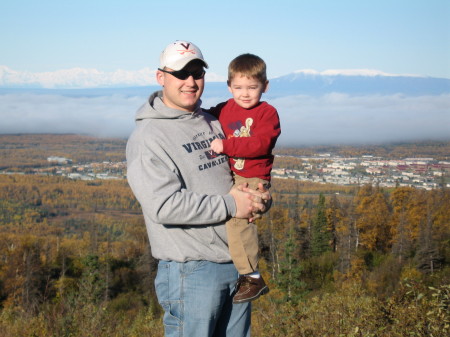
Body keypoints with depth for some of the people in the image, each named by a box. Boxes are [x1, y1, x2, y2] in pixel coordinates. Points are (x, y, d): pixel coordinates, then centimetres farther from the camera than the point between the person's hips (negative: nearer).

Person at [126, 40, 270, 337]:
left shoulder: (215, 123, 13)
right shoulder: (148, 136, -10)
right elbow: (163, 206, -22)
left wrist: (259, 199, -3)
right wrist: (230, 205, -18)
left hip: (238, 264, 7)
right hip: (191, 273, -7)